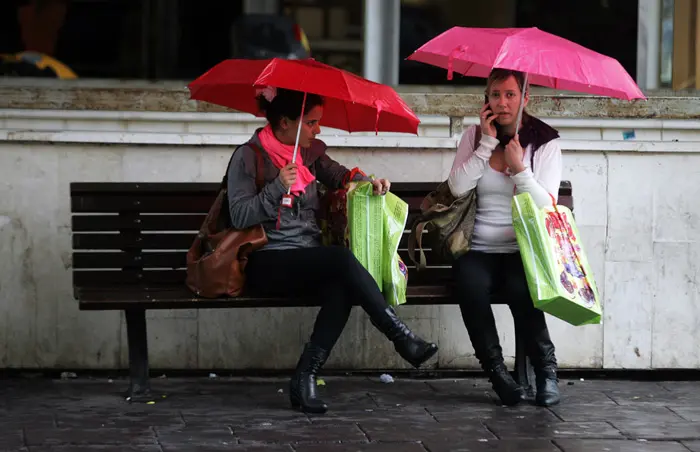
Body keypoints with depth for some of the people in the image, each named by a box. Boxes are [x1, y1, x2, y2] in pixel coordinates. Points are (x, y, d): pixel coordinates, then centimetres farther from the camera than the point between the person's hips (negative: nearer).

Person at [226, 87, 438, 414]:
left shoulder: (311, 153, 14)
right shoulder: (249, 157, -4)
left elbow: (339, 175, 27)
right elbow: (240, 216, -10)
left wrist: (368, 181, 6)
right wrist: (278, 188, -20)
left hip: (309, 259, 6)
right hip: (268, 263, -6)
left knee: (341, 289, -30)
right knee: (342, 258, -30)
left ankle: (305, 378, -31)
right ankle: (403, 340, -25)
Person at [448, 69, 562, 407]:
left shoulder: (545, 144, 5)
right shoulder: (475, 137, 11)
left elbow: (546, 206, -3)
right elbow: (457, 187, -5)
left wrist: (519, 168, -13)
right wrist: (488, 143, -6)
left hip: (524, 250, -2)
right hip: (480, 250, 2)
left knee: (520, 289, -35)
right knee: (470, 285, -33)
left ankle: (546, 370, -17)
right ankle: (496, 372, -19)